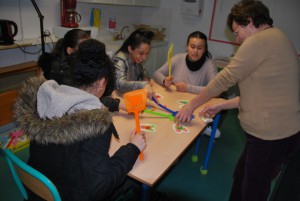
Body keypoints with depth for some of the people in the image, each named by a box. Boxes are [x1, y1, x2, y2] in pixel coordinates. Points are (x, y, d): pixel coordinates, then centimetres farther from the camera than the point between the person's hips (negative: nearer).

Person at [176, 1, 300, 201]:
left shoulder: (259, 40, -17)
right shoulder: (275, 39, 14)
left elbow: (224, 79, -14)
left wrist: (191, 105, -2)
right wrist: (221, 106, 14)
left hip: (273, 135, -9)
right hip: (271, 131, 9)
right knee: (240, 177, 22)